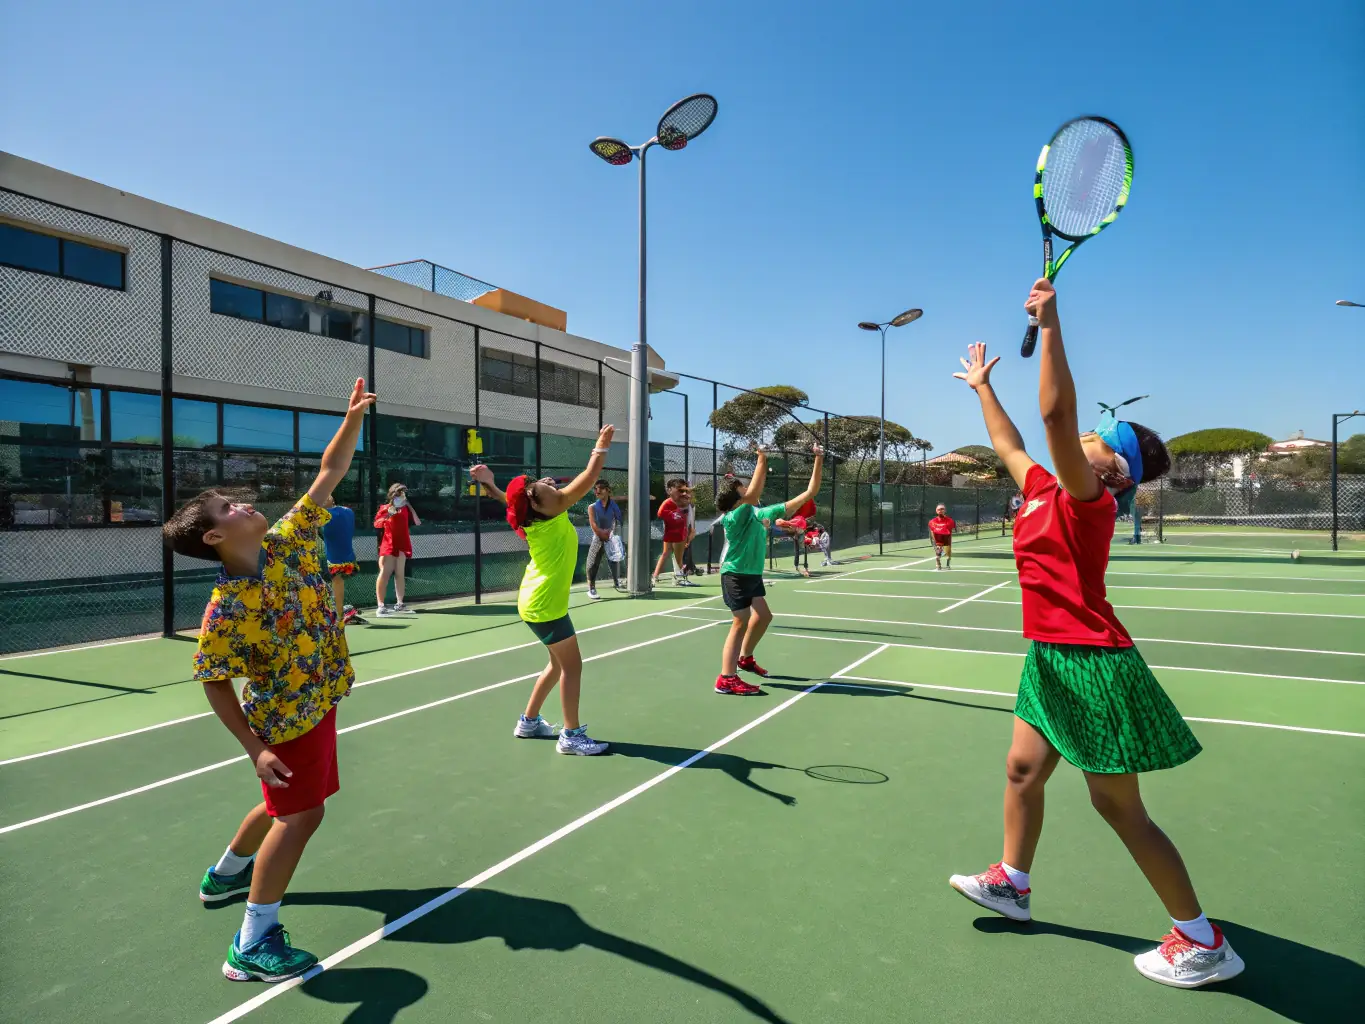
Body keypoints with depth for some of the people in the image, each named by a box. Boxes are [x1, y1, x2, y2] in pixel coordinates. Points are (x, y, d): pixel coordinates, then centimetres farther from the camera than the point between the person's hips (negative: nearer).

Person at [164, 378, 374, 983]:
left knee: (287, 805, 23)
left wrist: (354, 417, -16)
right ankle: (253, 946, 7)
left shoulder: (290, 541, -9)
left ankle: (226, 875, 49)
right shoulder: (226, 609, -23)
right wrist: (255, 748, -19)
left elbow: (329, 473, -7)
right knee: (300, 814, -7)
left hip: (319, 701, 7)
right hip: (285, 719, -7)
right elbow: (214, 682, -15)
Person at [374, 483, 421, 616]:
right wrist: (387, 516, -27)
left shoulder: (405, 509, 10)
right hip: (389, 545, -4)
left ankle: (399, 604, 13)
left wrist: (409, 505, 1)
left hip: (402, 546, 4)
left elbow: (418, 522, 3)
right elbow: (376, 524, -10)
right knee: (384, 574, -9)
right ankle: (380, 606, -11)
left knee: (399, 574, 8)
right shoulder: (385, 508, 0)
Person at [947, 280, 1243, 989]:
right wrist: (982, 386, 32)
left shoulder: (1086, 501, -16)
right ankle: (1012, 884, 36)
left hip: (1091, 664, -9)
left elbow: (1055, 412, -30)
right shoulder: (1046, 492, 8)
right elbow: (1008, 444, 23)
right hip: (1052, 661, 9)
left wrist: (1048, 322, -32)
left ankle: (1203, 944, 19)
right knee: (1022, 770, 17)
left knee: (1117, 805, 2)